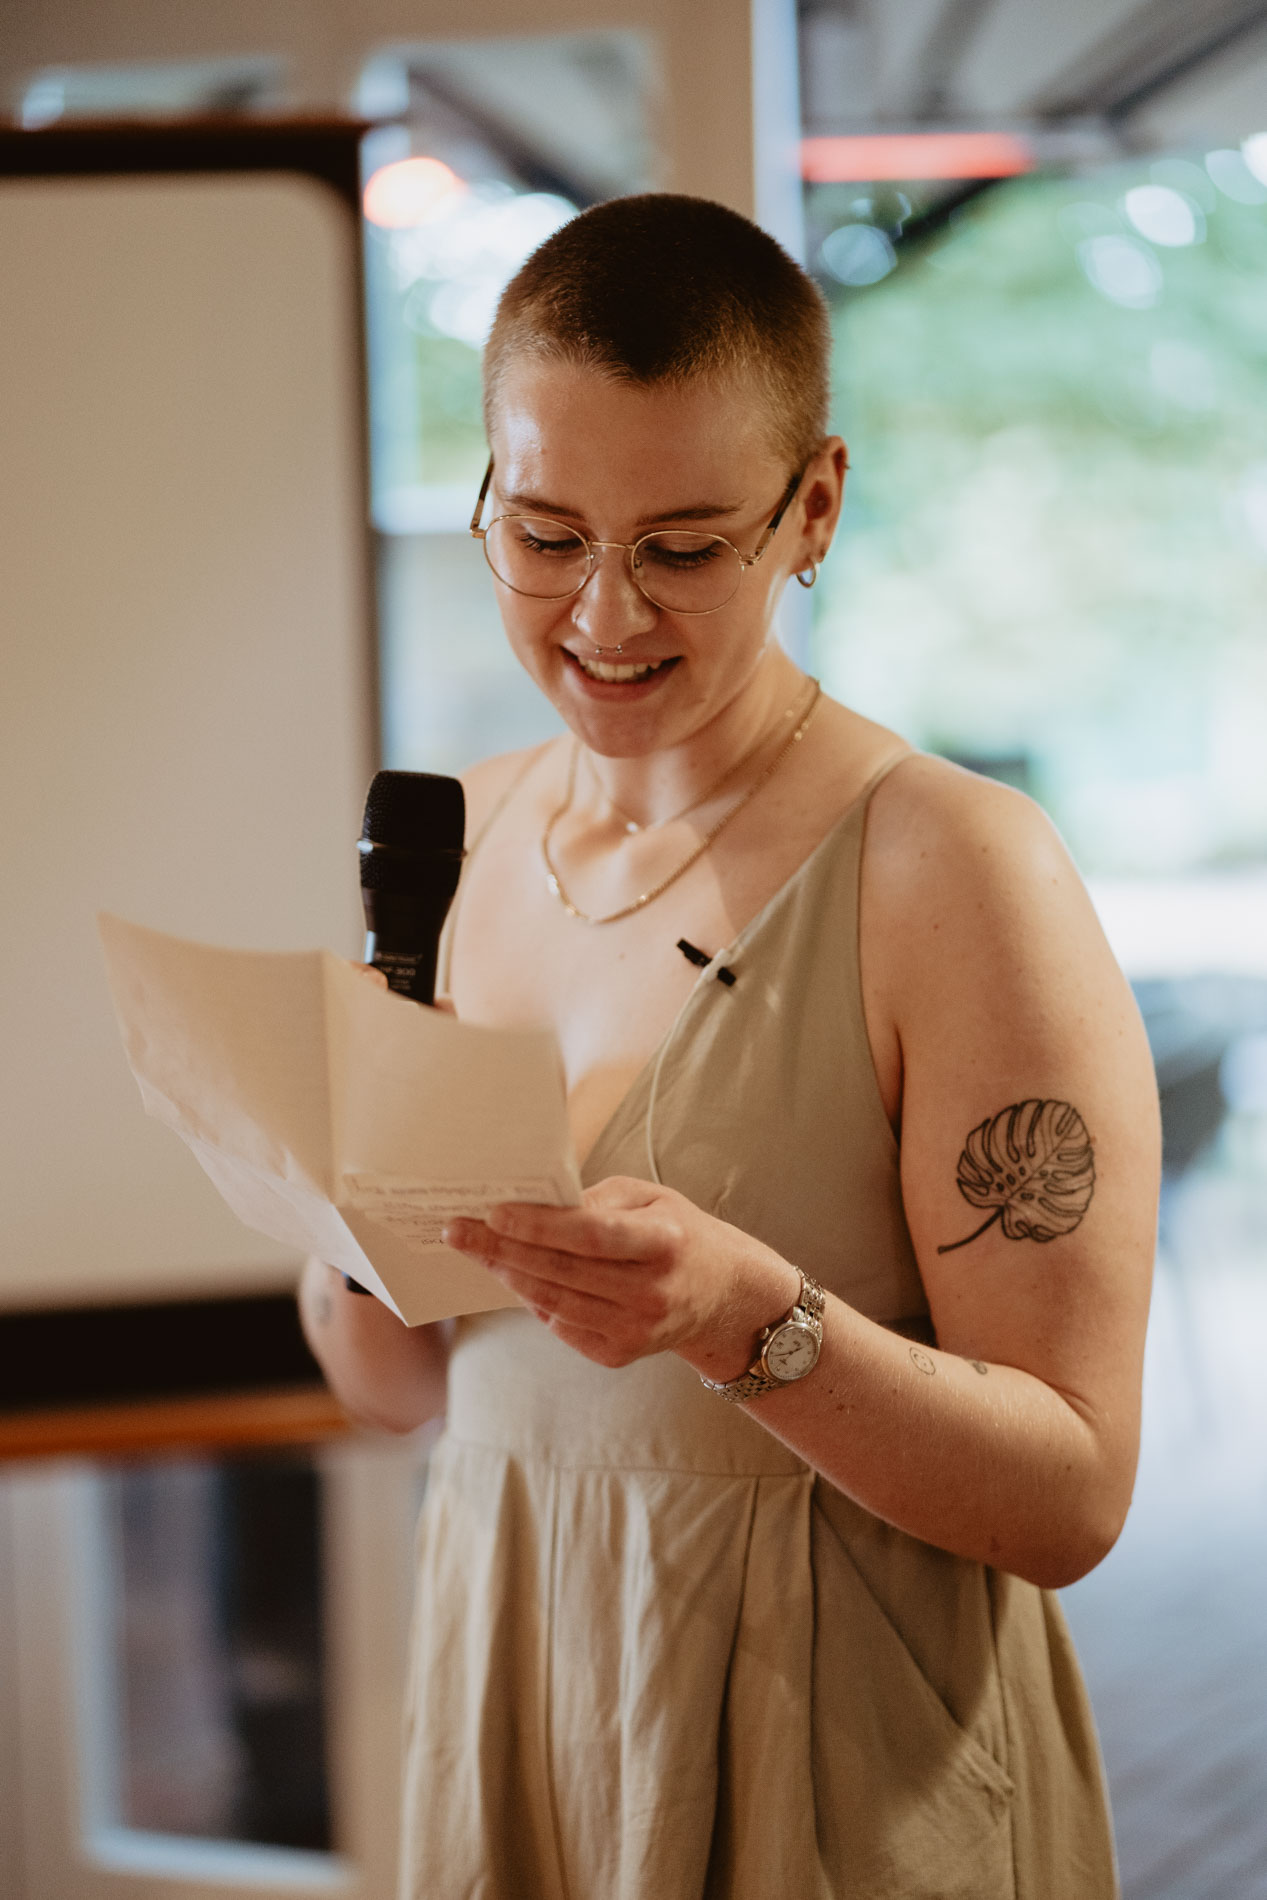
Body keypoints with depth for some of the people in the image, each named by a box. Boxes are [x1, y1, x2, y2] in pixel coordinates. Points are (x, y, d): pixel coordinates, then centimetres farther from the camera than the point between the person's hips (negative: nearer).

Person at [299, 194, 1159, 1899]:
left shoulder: (955, 871, -17)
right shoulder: (455, 838, 1)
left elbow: (1072, 1499, -17)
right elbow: (397, 1386, 7)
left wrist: (754, 1320, -31)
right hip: (510, 1707, 5)